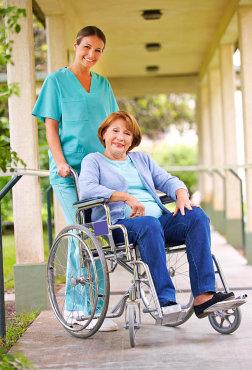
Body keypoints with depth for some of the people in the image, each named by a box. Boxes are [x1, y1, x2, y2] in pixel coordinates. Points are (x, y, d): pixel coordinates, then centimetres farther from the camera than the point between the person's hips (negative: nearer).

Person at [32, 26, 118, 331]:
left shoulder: (102, 84, 17)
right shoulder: (57, 81, 2)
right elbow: (51, 125, -2)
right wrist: (60, 162, -15)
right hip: (69, 169, -5)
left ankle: (74, 305, 13)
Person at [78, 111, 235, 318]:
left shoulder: (142, 159, 29)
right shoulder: (93, 161, 13)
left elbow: (168, 181, 19)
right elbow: (86, 189, -8)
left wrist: (182, 195, -5)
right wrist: (126, 197, -18)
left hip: (159, 218, 6)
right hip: (120, 223, -5)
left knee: (197, 216, -22)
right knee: (149, 224, -39)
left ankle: (203, 296, -32)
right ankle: (165, 300, -43)